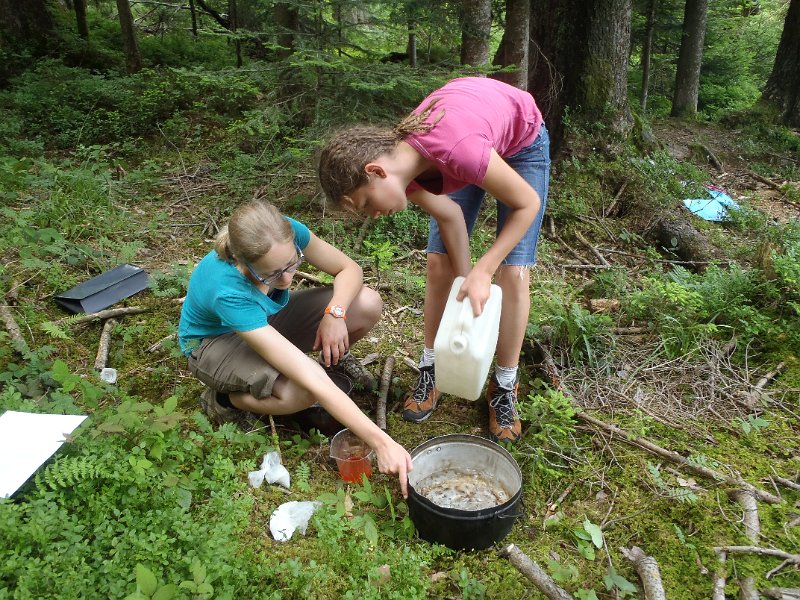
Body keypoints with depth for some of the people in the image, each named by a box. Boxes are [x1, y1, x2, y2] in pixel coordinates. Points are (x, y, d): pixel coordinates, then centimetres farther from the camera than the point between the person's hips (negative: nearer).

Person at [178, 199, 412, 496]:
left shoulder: (286, 234, -29)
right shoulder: (227, 291, -42)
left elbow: (349, 269, -11)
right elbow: (312, 382, -46)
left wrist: (335, 313, -32)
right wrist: (381, 442, -46)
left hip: (266, 318, 5)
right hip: (213, 341, -5)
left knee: (368, 304, -19)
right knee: (304, 390, -36)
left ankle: (333, 359, 12)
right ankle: (223, 399, -5)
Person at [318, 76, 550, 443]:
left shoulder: (456, 149, -45)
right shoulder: (398, 161, -26)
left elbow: (528, 203, -30)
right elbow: (450, 216, -13)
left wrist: (482, 272, -30)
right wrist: (466, 284, -17)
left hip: (522, 141, -4)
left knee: (513, 273, -11)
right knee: (440, 262, -4)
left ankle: (505, 386, 5)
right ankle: (431, 368, 11)